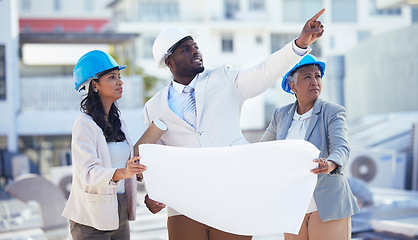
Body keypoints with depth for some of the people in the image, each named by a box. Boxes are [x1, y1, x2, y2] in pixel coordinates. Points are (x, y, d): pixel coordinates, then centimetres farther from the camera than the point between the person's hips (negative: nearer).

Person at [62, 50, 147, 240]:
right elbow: (88, 173, -24)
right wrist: (122, 173, -38)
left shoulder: (118, 122, 13)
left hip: (119, 216, 7)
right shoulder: (84, 124, -12)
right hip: (92, 219, -7)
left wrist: (135, 171, 5)